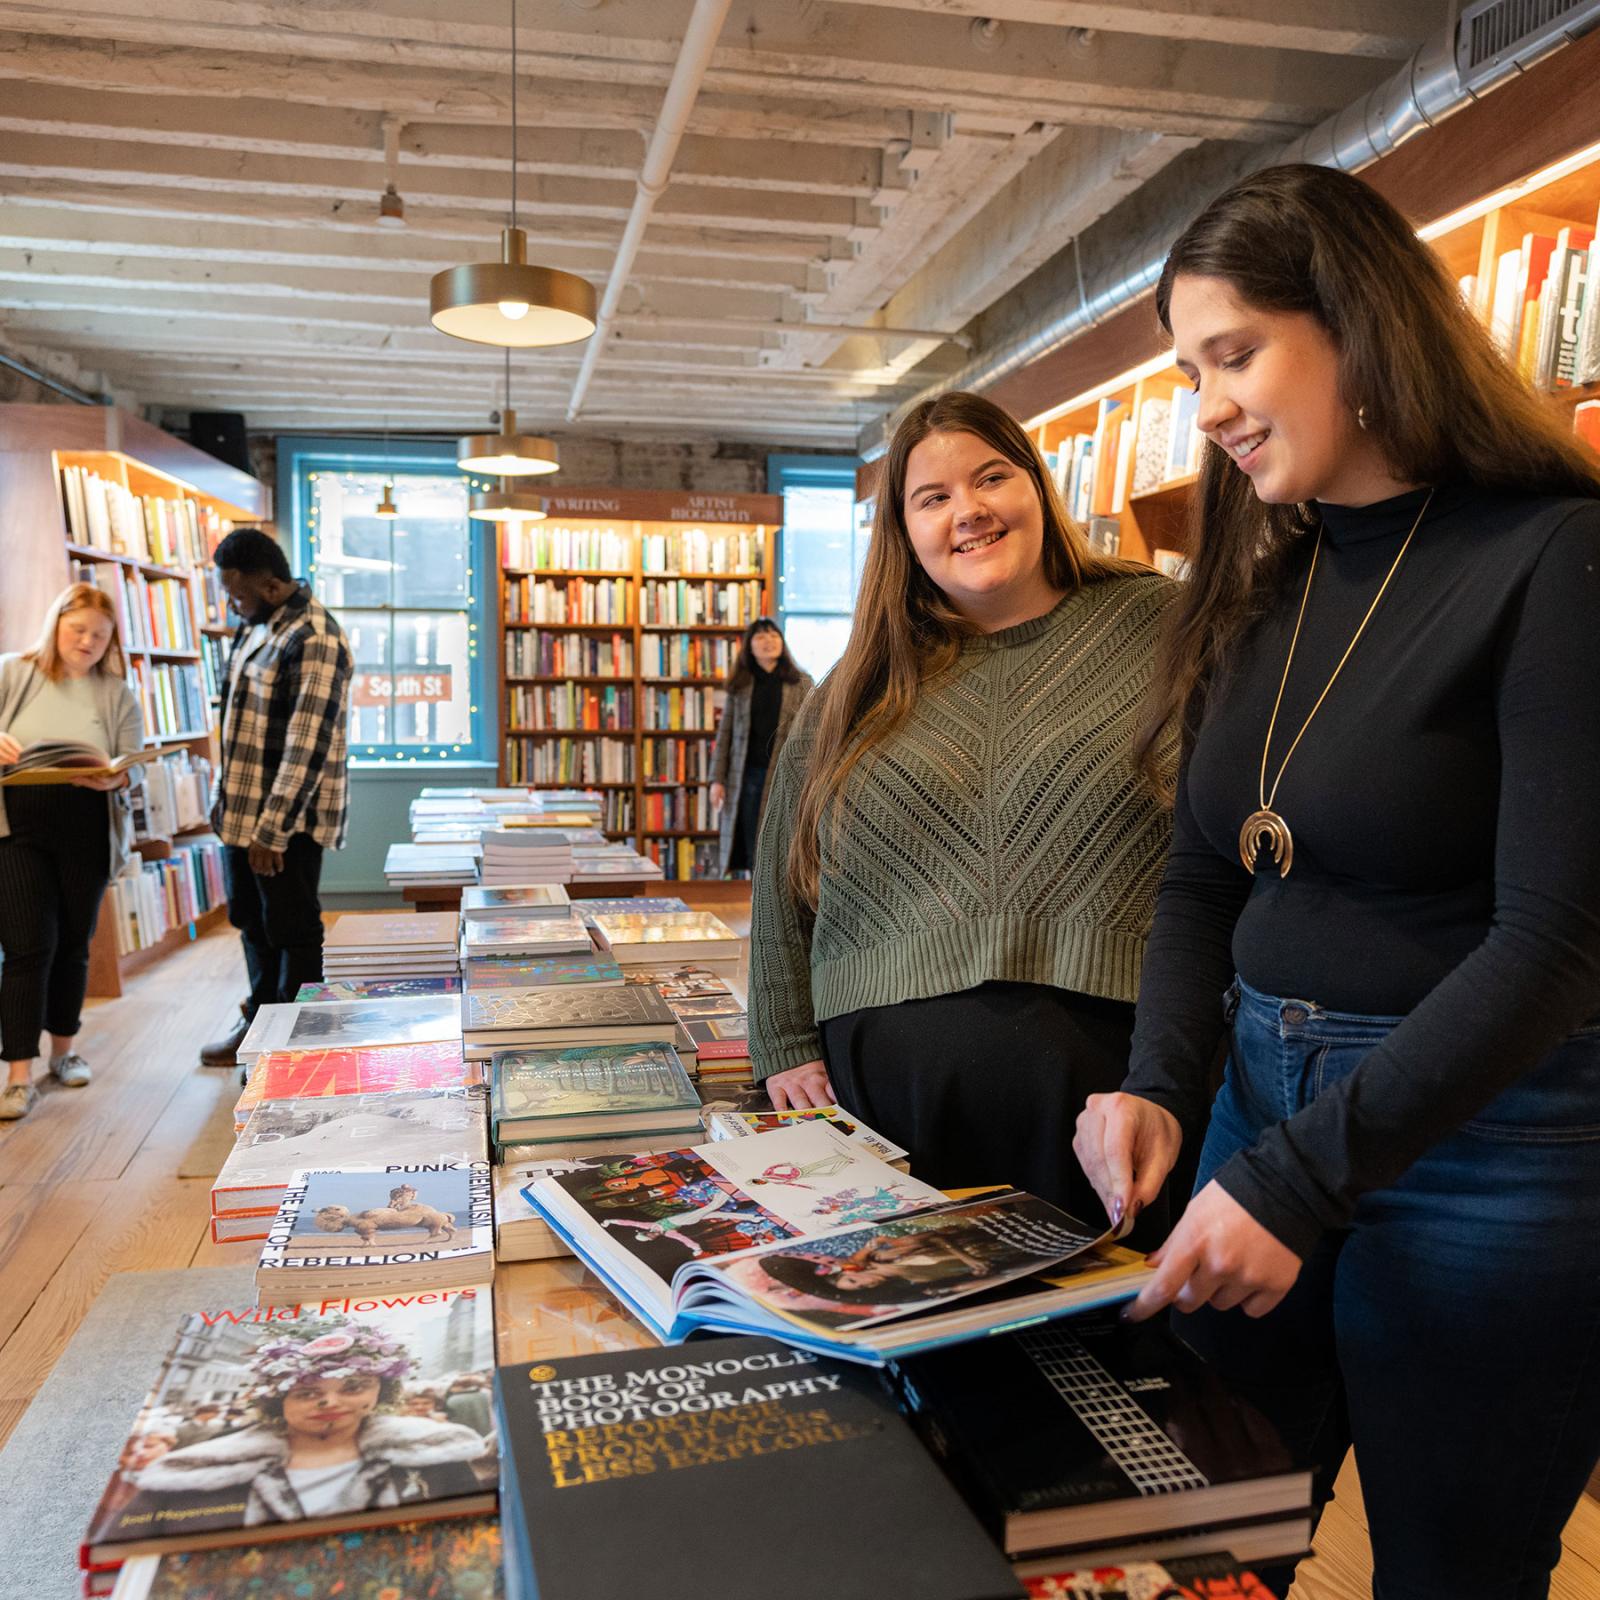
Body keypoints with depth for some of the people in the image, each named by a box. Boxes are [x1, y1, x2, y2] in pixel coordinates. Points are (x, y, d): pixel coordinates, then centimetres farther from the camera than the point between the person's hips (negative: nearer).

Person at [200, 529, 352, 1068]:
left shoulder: (313, 640, -20)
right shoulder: (255, 624, 10)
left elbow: (306, 746, -23)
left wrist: (273, 830, -23)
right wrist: (226, 799, 19)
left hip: (287, 818, -9)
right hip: (241, 808, 9)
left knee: (292, 930, 3)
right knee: (253, 923, 19)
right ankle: (260, 1021, 35)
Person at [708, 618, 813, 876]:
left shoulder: (801, 683, 5)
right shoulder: (740, 686, 9)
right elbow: (724, 733, 8)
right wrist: (717, 779, 1)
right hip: (748, 775, 2)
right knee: (753, 852, 4)